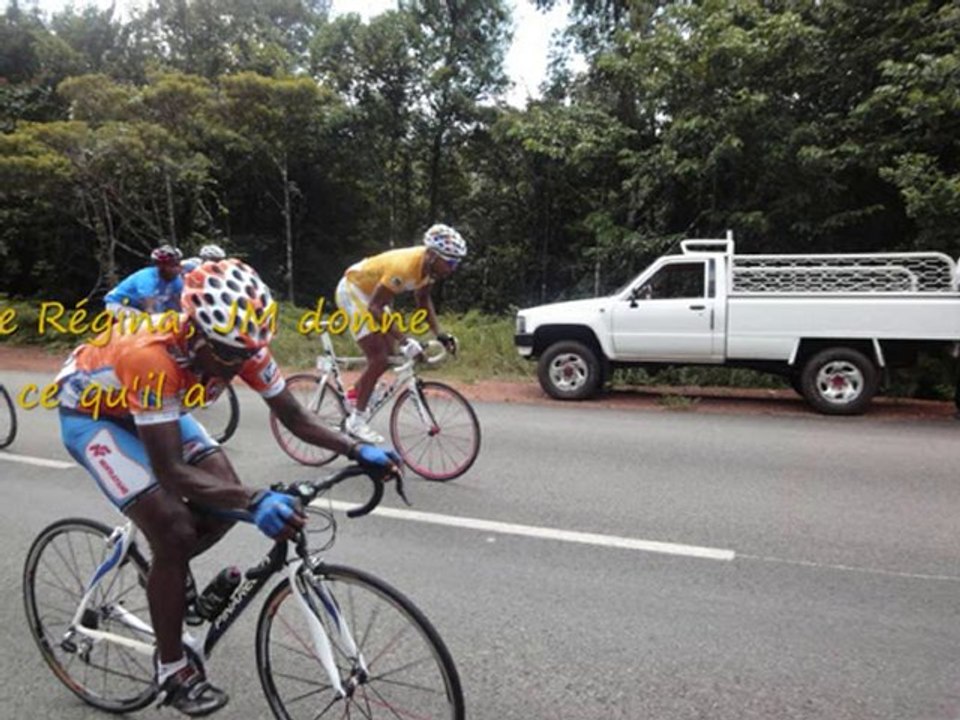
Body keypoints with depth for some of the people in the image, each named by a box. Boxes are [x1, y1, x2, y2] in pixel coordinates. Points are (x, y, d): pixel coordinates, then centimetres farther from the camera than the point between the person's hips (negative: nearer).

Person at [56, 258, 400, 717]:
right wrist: (256, 500, -53)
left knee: (226, 500, -7)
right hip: (89, 413, -6)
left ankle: (164, 574, 23)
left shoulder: (239, 343, -24)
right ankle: (171, 669, 3)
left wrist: (355, 450, -28)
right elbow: (171, 471, -41)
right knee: (175, 530, -17)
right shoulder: (153, 356, -42)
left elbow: (294, 416, -15)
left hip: (155, 407, 6)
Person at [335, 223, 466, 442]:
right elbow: (375, 308, -34)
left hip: (370, 293, 9)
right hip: (353, 291, -9)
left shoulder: (428, 265, -11)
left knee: (389, 353, 11)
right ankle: (356, 421, -2)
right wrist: (404, 341, -38)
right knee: (378, 360, -13)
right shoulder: (404, 266, -36)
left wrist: (440, 335, -7)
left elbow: (423, 300, 4)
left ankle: (354, 399, 27)